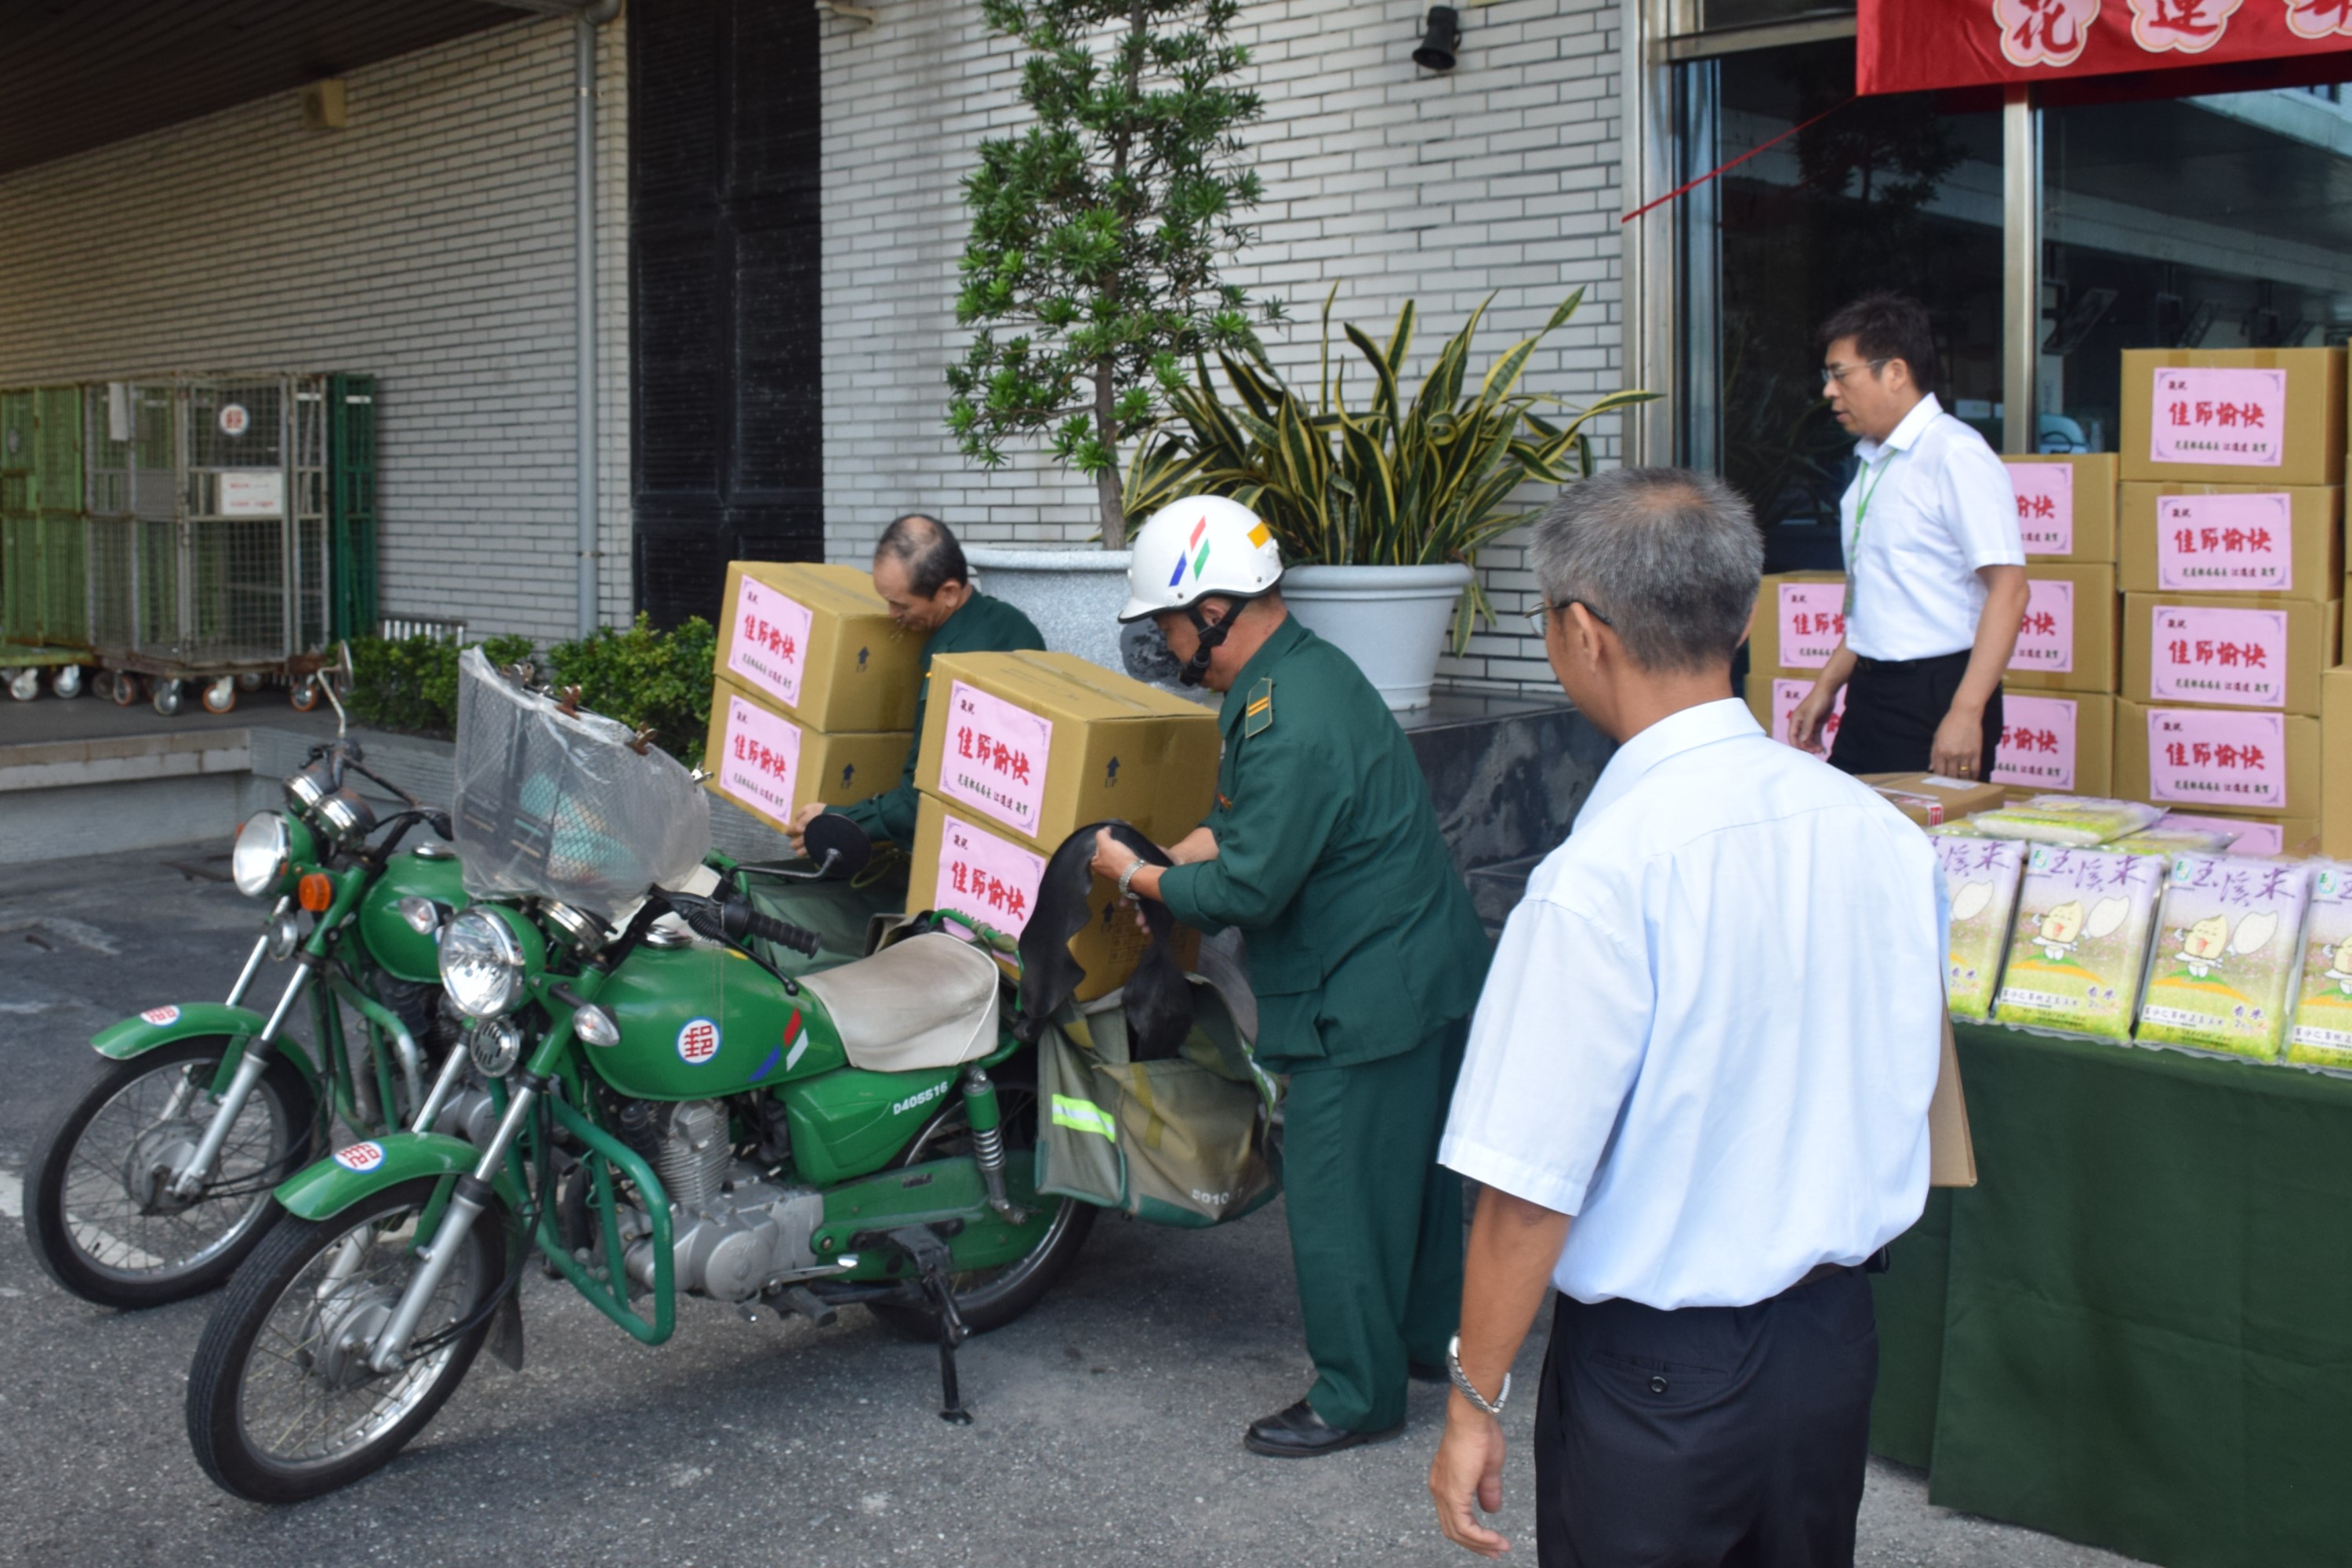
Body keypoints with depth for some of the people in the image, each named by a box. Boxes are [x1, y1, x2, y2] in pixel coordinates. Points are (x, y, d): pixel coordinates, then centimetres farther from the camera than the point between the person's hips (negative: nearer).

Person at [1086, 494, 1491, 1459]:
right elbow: (1261, 807, 21)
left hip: (1369, 999, -11)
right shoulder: (1301, 669, 7)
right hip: (1421, 968, 11)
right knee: (1411, 1162, 23)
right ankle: (1422, 1337, 40)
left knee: (1334, 1196, 1)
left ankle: (1357, 1396, 14)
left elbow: (1249, 890, -23)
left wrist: (1136, 877, -9)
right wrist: (1211, 833, 2)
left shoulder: (1292, 726, -27)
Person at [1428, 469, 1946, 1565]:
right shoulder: (1878, 829, -4)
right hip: (1835, 1339, 6)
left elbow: (1529, 1186, -22)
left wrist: (1475, 1401, -10)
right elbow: (1908, 1084, 9)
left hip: (1656, 1374, -6)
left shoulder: (1600, 879, -25)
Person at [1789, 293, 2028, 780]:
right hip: (1869, 696, 8)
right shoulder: (1873, 460, 13)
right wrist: (1827, 685, 21)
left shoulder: (1956, 456, -13)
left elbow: (2008, 590, -19)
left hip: (1936, 692, -8)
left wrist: (1965, 712, -24)